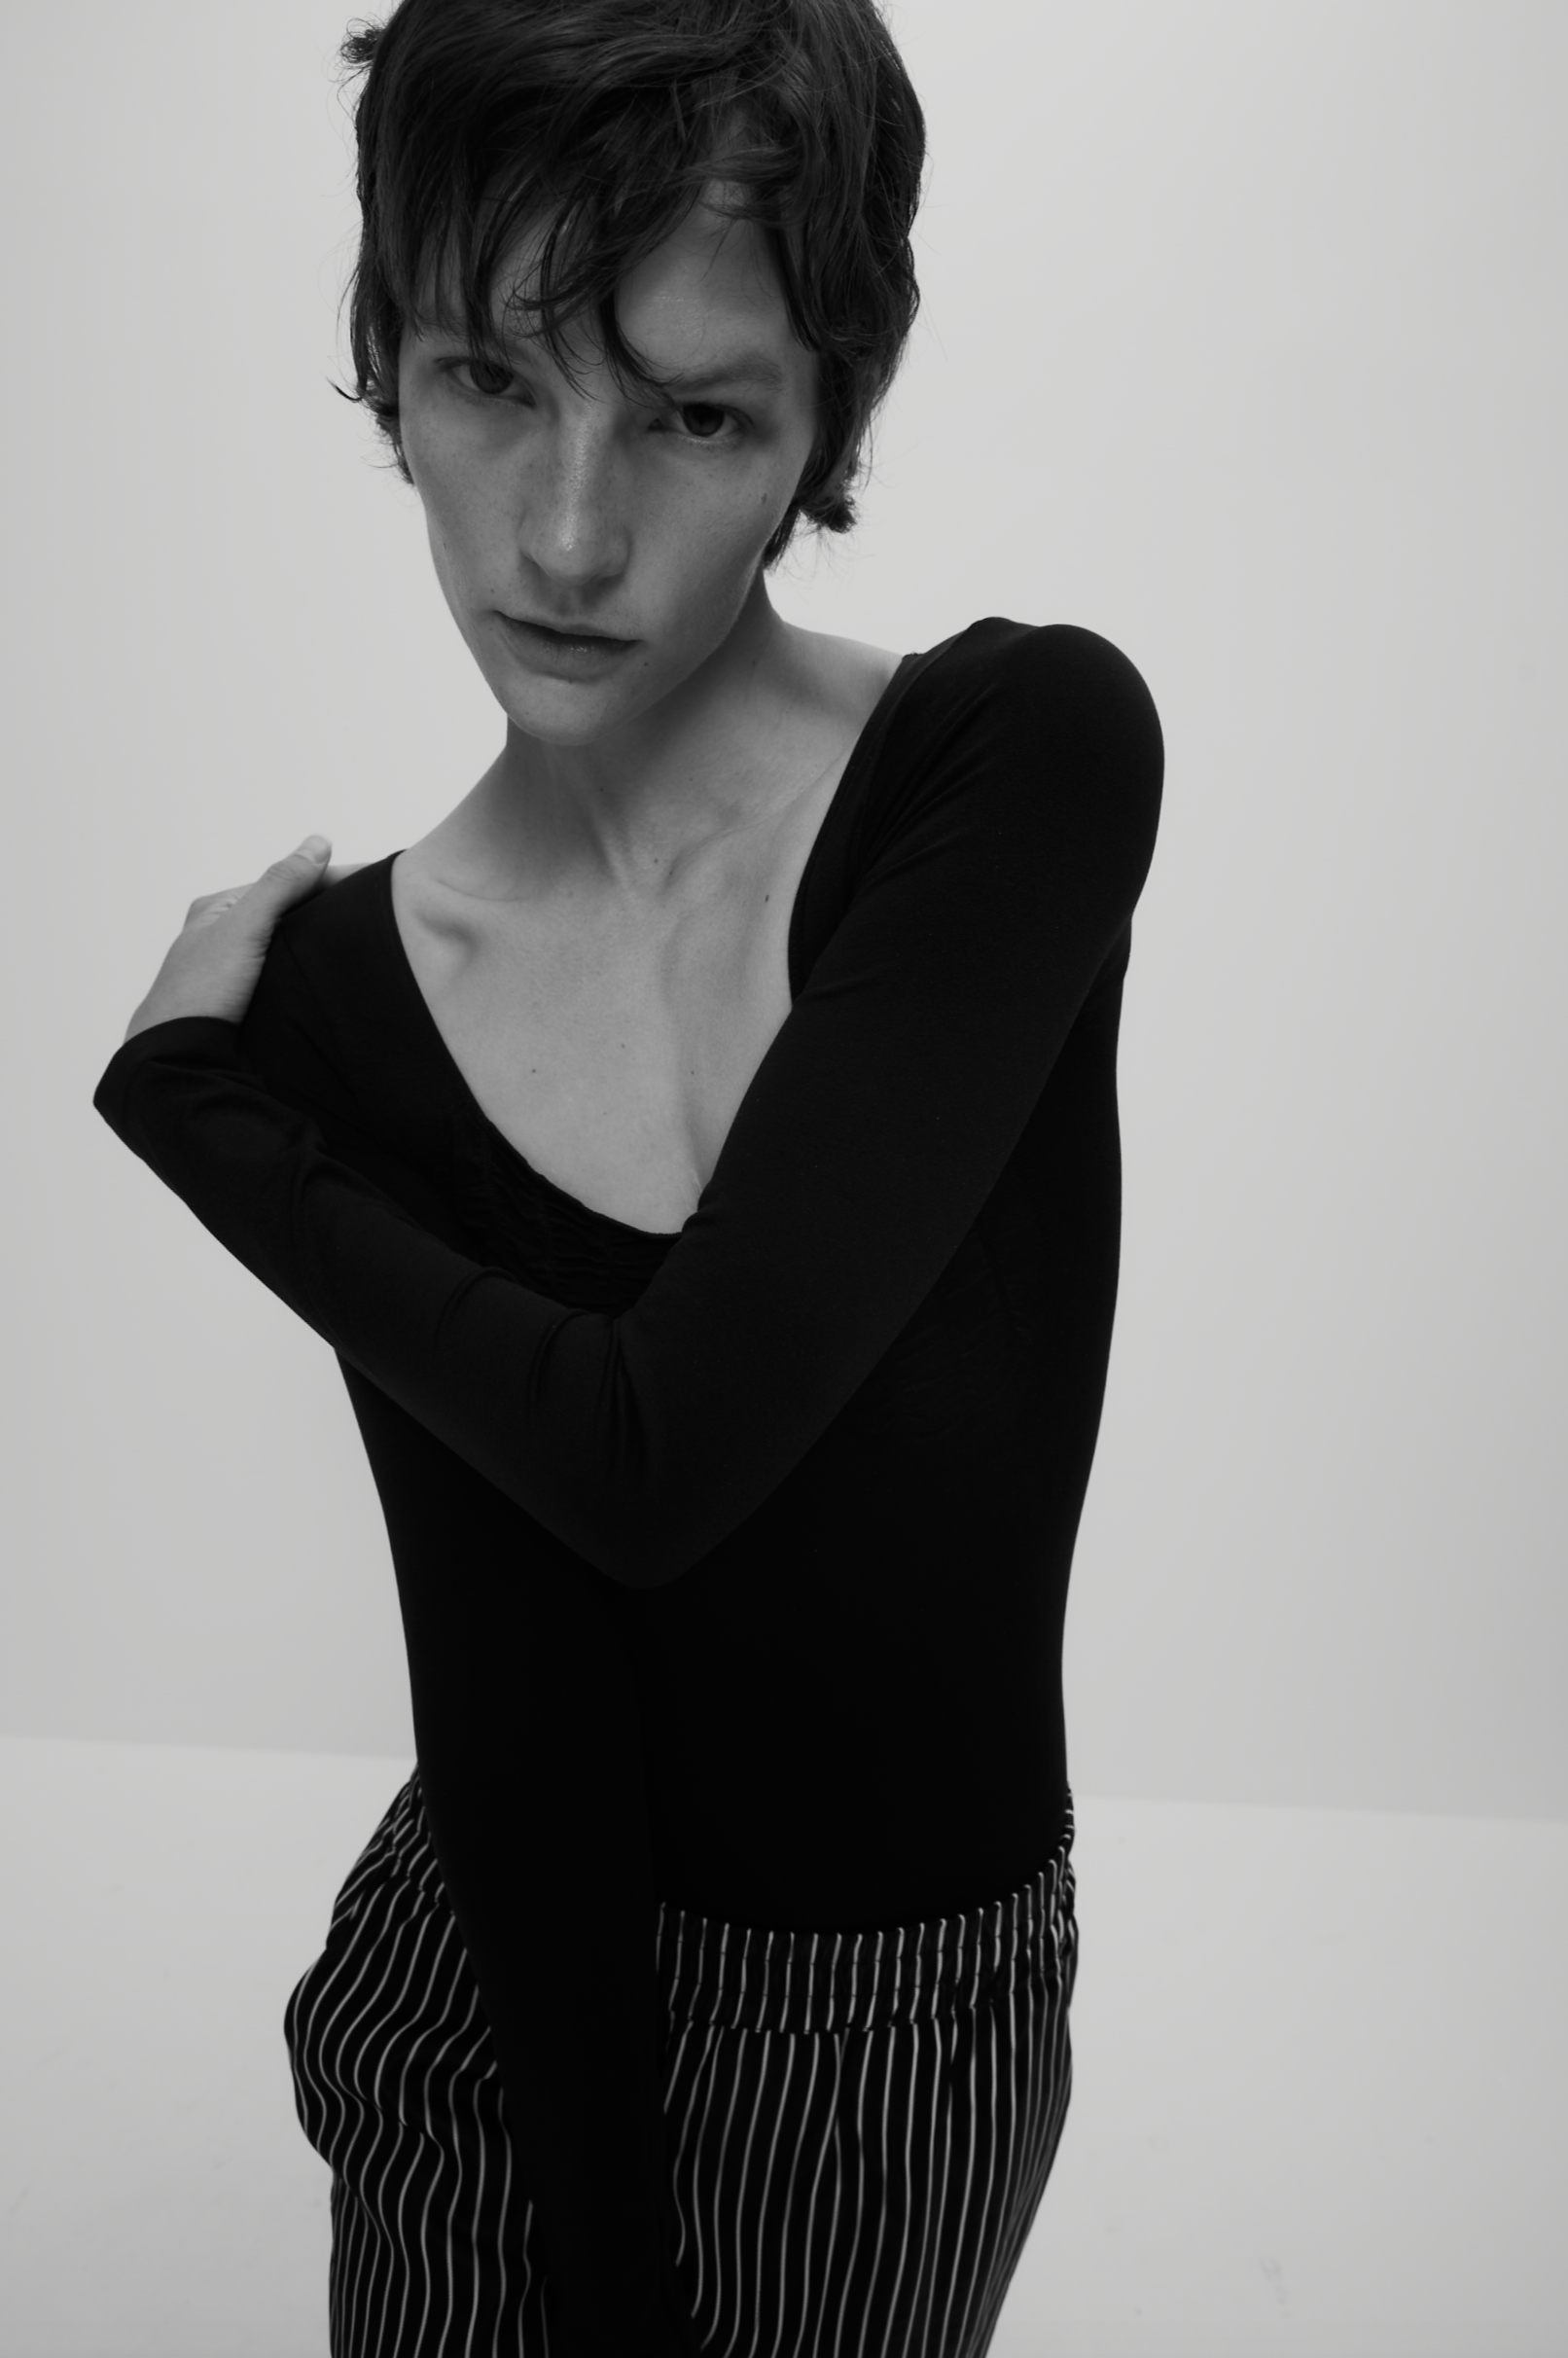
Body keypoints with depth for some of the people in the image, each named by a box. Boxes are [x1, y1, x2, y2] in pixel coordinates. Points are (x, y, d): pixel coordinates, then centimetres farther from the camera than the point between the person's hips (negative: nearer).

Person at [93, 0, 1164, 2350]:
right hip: (515, 1967, 1)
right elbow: (517, 1712, -12)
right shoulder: (340, 991, -13)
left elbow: (661, 1448, -28)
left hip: (910, 2026, 0)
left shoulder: (1033, 751, -21)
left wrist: (187, 1099, -16)